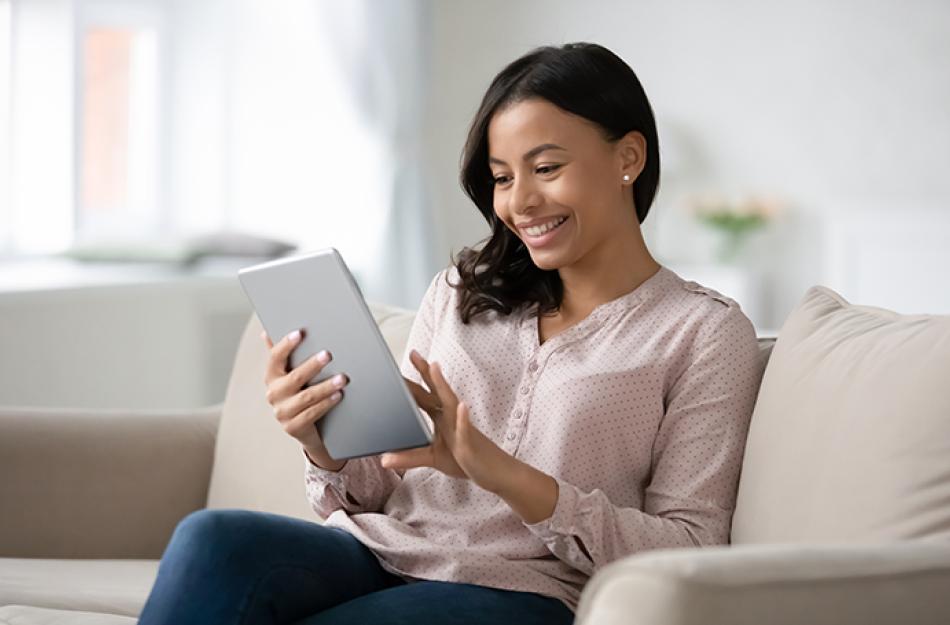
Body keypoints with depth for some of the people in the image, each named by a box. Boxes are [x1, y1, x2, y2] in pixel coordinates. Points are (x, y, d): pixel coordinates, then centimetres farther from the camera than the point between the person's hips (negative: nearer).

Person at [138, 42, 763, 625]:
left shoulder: (706, 332, 4)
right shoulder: (460, 292, 18)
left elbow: (689, 549, -5)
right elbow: (384, 491, 16)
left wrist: (497, 471, -17)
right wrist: (327, 450, -9)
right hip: (380, 552, 5)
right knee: (212, 540, -29)